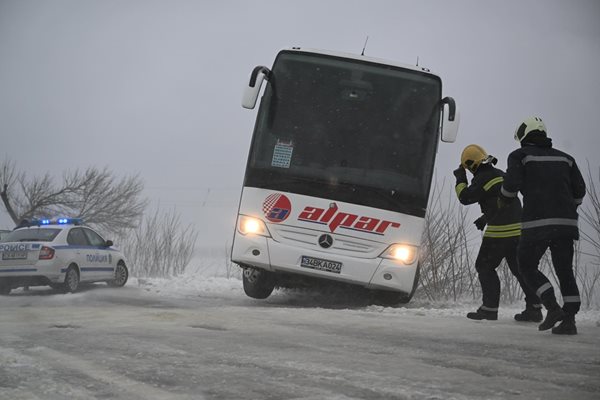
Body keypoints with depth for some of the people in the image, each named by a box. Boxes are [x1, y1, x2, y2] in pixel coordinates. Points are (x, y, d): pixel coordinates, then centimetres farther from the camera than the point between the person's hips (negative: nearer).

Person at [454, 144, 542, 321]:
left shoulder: (482, 179, -11)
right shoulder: (501, 175, 17)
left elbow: (465, 197, -9)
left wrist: (460, 179, 6)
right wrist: (485, 218, 27)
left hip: (499, 231, -8)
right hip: (518, 228, 8)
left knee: (485, 266, 5)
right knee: (519, 268, 11)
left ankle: (490, 308, 2)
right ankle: (534, 308, 6)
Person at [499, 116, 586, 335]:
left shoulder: (520, 156, 4)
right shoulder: (564, 158, 17)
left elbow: (511, 183, -10)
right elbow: (579, 189, 11)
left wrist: (503, 199, 10)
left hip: (537, 224, -4)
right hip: (566, 223, 4)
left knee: (527, 266, 10)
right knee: (565, 270, 10)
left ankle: (553, 307, -6)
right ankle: (569, 319, 3)